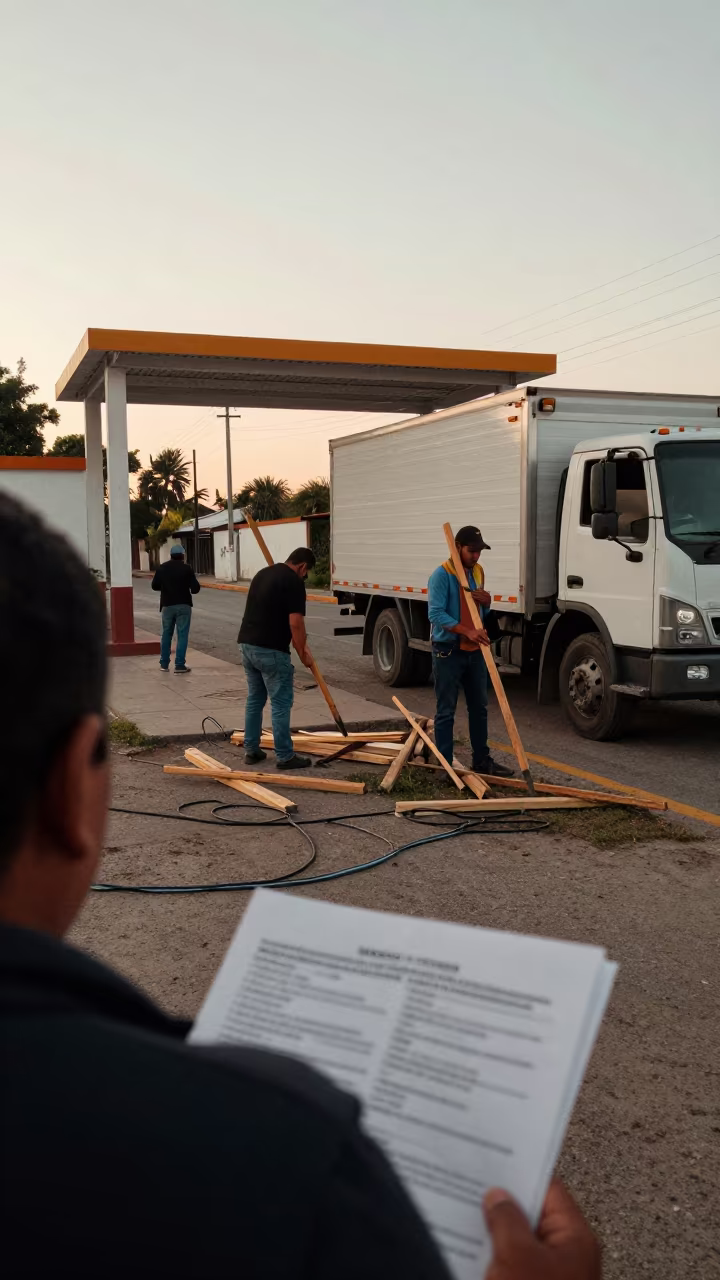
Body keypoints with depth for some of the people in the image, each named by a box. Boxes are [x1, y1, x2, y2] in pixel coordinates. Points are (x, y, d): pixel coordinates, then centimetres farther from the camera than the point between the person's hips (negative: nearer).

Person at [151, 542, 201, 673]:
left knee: (166, 634, 15)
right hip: (183, 605, -3)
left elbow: (155, 586, 7)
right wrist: (188, 587, 12)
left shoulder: (162, 568, 3)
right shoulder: (186, 568, -7)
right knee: (182, 635, -1)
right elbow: (195, 588, -10)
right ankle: (179, 665, -5)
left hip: (167, 605, 4)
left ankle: (164, 664, 17)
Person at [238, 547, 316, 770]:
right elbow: (295, 623, -16)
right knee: (281, 703, 0)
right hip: (271, 650, -8)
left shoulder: (262, 573, 17)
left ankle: (251, 750, 22)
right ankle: (285, 756, 5)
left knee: (254, 699, 18)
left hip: (247, 644, 8)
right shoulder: (295, 582, -9)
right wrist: (303, 654, -3)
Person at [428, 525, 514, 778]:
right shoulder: (442, 575, -13)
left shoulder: (478, 572, 10)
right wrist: (467, 631, -30)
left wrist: (487, 601, -4)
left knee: (479, 707, 14)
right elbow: (436, 614, -21)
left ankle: (481, 759, 26)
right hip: (448, 652, -7)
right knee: (446, 711, -1)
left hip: (475, 651, 7)